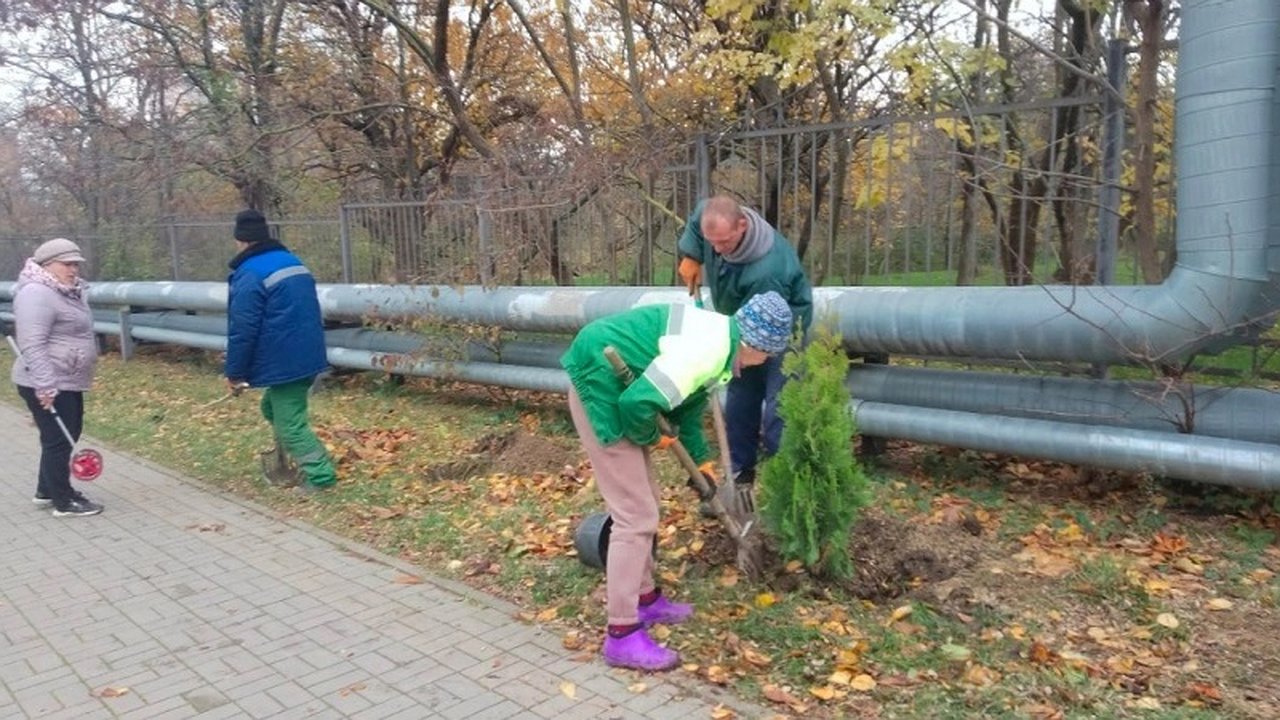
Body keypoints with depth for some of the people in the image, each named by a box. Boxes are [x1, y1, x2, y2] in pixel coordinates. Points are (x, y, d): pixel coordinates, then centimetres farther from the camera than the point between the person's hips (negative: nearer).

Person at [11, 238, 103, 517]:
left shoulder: (67, 292, 12)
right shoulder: (37, 294, -20)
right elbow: (32, 346, -26)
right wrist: (46, 386, -30)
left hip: (68, 382, 10)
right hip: (47, 385, -10)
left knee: (67, 436, 17)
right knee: (58, 440, -2)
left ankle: (46, 491, 30)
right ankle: (63, 502, 7)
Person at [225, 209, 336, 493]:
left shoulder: (250, 274, -14)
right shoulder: (293, 262, 14)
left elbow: (242, 329, -16)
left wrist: (235, 372, -6)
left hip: (284, 362, -9)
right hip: (308, 356, 9)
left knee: (289, 422, -1)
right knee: (274, 407, 23)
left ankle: (321, 474, -3)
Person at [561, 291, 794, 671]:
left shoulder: (718, 334, 9)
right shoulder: (709, 349, -24)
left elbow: (688, 401, 23)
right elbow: (640, 401, -32)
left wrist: (700, 458, 31)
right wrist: (651, 437, -10)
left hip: (611, 386, 11)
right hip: (601, 389, -10)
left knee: (643, 504, 19)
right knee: (636, 515, -6)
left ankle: (645, 598, 34)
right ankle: (622, 635, 3)